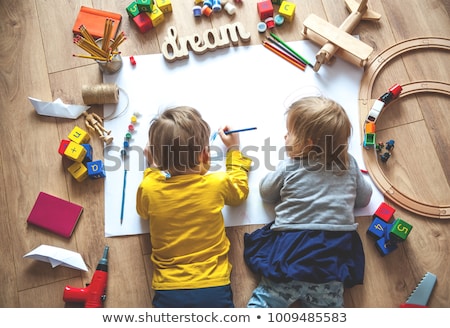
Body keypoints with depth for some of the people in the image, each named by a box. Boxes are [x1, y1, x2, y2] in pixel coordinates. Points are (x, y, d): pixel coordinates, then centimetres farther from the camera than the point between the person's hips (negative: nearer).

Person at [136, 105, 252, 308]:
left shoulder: (148, 189, -7)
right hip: (214, 290, 0)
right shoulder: (217, 184, -8)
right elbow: (240, 191, 17)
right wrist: (234, 150, 24)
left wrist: (151, 167, 21)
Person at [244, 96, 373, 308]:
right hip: (335, 249, 3)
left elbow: (266, 193, 14)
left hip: (292, 246, -3)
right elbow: (364, 198, 19)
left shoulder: (288, 168, -3)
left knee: (265, 299, 7)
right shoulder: (349, 163, 7)